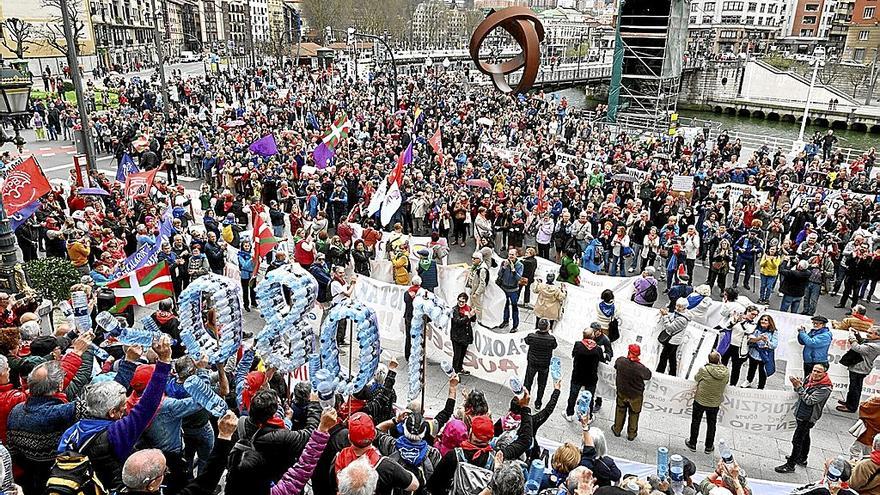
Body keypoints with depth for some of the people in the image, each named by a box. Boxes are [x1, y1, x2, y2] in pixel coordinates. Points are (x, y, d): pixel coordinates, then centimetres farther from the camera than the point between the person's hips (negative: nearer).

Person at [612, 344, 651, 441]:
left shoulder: (620, 361, -23)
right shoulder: (641, 368, -32)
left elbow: (616, 366, 1)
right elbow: (648, 376, -10)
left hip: (622, 393, 2)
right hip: (635, 396, -2)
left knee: (620, 411, 27)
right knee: (634, 414, 22)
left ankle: (617, 430, 44)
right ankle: (631, 434, 39)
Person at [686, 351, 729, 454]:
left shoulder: (704, 370, -25)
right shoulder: (726, 372, -16)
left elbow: (696, 378, -6)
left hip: (700, 401, -2)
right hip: (715, 403, 2)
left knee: (696, 422, 17)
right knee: (711, 425, 21)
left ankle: (692, 444, 31)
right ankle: (709, 447, 34)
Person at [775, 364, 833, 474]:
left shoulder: (825, 388, -22)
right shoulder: (810, 378, 0)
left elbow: (809, 400, -26)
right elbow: (801, 392, 12)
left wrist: (799, 387, -29)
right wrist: (797, 385, -9)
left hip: (808, 417, -8)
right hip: (801, 413, 8)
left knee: (797, 440, -5)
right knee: (804, 436, 24)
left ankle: (790, 465, 2)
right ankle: (802, 459, 41)